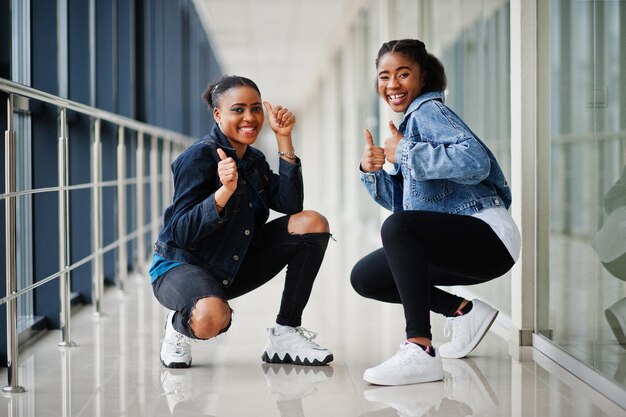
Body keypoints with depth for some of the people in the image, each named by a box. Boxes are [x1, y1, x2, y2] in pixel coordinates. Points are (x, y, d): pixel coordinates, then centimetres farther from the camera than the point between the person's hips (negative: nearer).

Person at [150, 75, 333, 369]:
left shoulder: (254, 160, 7)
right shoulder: (199, 156, -16)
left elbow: (290, 205, -7)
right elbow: (182, 233, -23)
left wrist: (284, 140, -8)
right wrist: (224, 192, -38)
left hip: (234, 268, 8)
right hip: (181, 264, -7)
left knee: (312, 223, -7)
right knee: (211, 317, -41)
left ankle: (285, 335, -3)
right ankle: (180, 326, 0)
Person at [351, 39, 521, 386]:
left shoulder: (428, 110, -10)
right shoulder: (410, 122, 18)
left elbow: (476, 160, -29)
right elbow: (401, 201, 21)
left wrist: (405, 152, -22)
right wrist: (371, 171, 2)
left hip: (489, 235, -10)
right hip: (459, 243, 10)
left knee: (397, 227, -34)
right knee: (364, 277, 8)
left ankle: (420, 350, -36)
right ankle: (464, 312, 11)